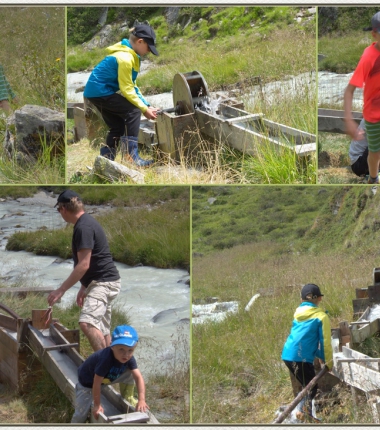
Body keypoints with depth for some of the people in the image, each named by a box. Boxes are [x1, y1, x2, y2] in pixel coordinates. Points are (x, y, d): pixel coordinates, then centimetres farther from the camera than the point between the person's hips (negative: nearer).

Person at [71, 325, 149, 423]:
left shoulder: (129, 359, -25)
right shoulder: (106, 358, -44)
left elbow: (139, 377, -28)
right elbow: (97, 383, -37)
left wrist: (141, 400, -39)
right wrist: (97, 405, -28)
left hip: (108, 379, 5)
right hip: (87, 381, -5)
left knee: (131, 373, -8)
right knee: (81, 414, -9)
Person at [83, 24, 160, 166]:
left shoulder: (130, 55, 11)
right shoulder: (125, 58, -21)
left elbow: (131, 85, 14)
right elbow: (127, 90, -19)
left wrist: (146, 105, 6)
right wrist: (145, 109, -13)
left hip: (95, 92, 10)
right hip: (101, 91, -10)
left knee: (117, 126, 12)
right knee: (133, 111, -15)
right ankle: (131, 157, -18)